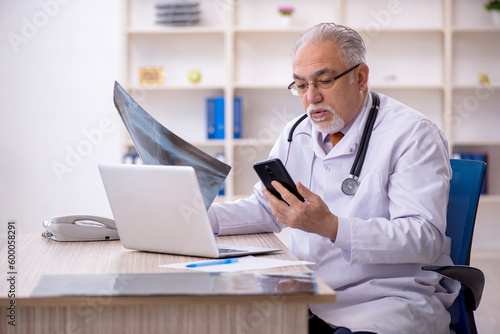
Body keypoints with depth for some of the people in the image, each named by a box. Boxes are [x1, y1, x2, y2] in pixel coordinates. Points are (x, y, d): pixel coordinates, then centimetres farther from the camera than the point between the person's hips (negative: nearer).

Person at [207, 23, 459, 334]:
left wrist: (331, 227, -30)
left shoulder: (412, 134, -8)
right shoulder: (296, 134, 14)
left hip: (392, 300, -5)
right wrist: (202, 216, 3)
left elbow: (425, 238, -19)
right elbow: (264, 209, 23)